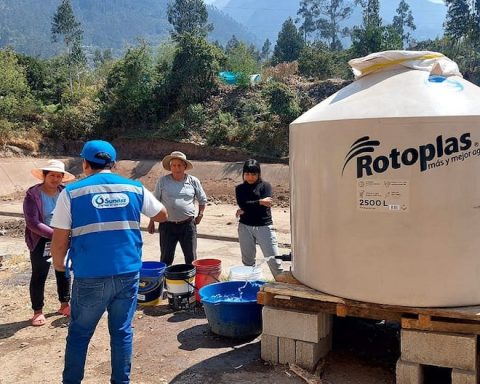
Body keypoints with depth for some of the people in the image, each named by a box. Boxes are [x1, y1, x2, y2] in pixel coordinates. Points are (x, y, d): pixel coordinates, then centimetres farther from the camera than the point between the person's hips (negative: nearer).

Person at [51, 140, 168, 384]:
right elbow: (162, 215, 19)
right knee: (122, 332, 14)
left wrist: (59, 263, 17)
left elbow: (60, 240, -3)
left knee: (79, 334, 14)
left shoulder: (72, 192, -2)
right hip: (128, 273, 2)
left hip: (90, 277, -2)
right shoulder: (135, 188, 5)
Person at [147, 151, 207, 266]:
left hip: (188, 225, 1)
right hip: (167, 225, -1)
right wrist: (152, 222, 5)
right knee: (166, 258, 6)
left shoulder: (193, 181, 2)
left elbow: (202, 200, 16)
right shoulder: (163, 181, 0)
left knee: (191, 257, 8)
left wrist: (200, 215, 6)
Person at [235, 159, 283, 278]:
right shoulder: (240, 188, 8)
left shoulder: (265, 186, 0)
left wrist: (245, 211, -9)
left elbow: (264, 206, -13)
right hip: (245, 227, 3)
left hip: (264, 226, -3)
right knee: (247, 260, 11)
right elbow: (242, 204, -10)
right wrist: (259, 202, -17)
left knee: (273, 259, -4)